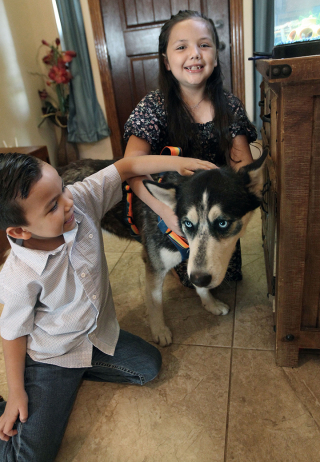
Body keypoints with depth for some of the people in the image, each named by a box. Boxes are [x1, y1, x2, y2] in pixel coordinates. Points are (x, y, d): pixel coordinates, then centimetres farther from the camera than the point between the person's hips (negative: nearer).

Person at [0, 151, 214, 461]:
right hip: (50, 354, -4)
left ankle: (77, 370, 15)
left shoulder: (82, 199, -23)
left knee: (150, 365, 4)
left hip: (98, 333, 5)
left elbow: (125, 167, -15)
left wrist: (175, 162, -24)